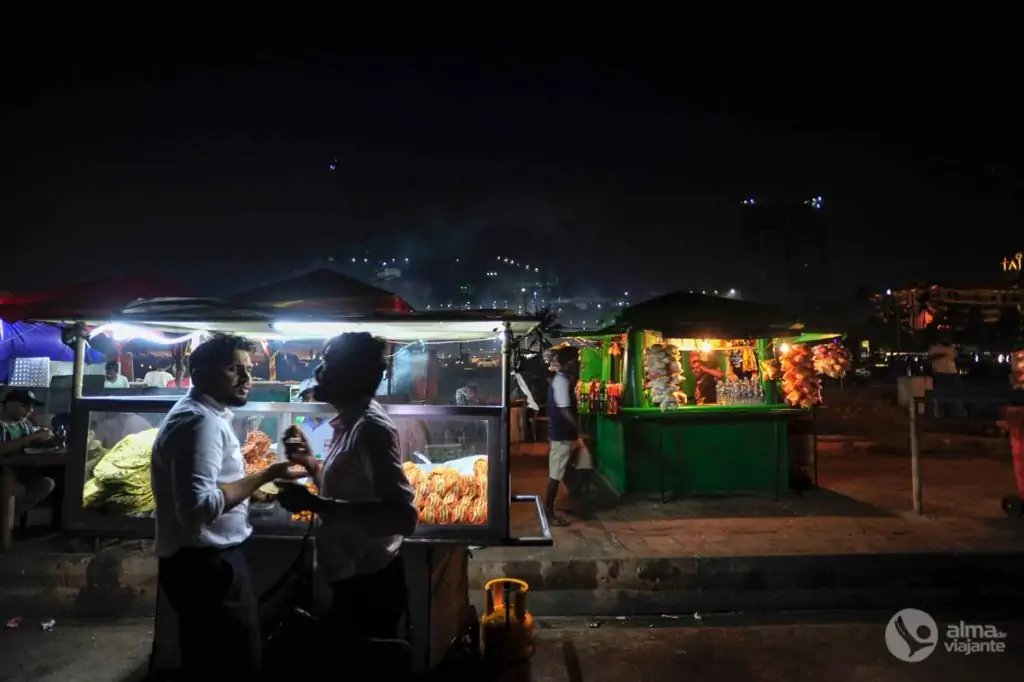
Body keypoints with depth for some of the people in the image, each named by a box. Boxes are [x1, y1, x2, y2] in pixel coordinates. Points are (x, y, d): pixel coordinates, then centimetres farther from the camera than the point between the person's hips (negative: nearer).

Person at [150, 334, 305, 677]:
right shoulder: (201, 420, -21)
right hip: (208, 564, -11)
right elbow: (199, 506, -31)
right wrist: (266, 475, -26)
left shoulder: (201, 414, 14)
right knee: (238, 666, 1)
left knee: (206, 663, 22)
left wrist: (258, 490, 18)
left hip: (203, 561, 11)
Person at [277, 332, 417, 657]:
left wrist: (314, 504, -31)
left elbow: (403, 517, -33)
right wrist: (310, 462, 7)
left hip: (369, 584, -9)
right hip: (353, 580, 10)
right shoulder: (349, 424, 7)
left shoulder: (372, 427, -23)